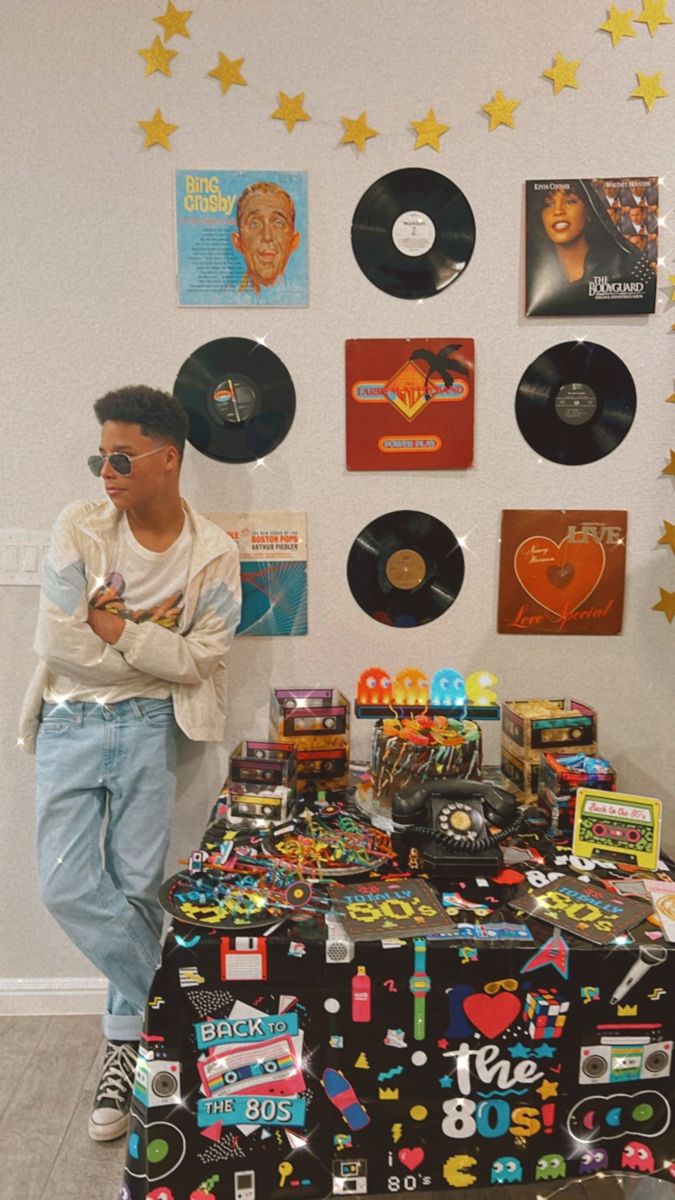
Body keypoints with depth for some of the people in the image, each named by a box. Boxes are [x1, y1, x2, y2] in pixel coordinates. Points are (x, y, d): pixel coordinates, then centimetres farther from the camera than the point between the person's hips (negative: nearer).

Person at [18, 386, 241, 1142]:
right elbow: (55, 644, -12)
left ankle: (126, 1042, 27)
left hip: (149, 726, -1)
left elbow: (197, 663, -9)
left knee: (137, 886, 4)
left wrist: (117, 631, -14)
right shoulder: (78, 529, -5)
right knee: (66, 888, -4)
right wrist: (155, 640, -9)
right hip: (69, 723, 1)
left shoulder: (213, 554, -5)